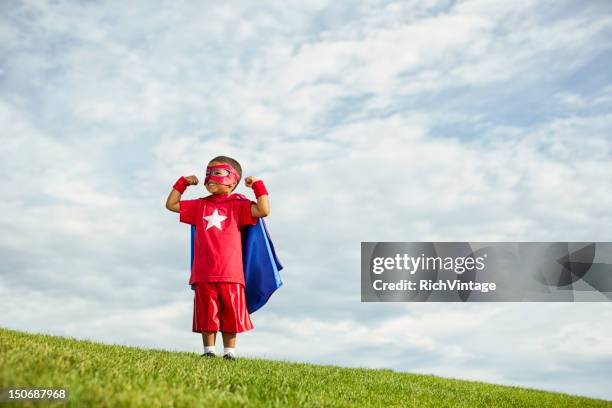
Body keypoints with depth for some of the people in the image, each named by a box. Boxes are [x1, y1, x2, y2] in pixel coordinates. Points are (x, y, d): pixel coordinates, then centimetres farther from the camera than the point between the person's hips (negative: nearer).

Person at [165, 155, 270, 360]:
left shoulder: (237, 205, 3)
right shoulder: (200, 205, 15)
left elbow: (263, 210, -9)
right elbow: (171, 204, 22)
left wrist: (257, 186, -9)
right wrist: (183, 183, 17)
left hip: (230, 273, -3)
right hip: (204, 274, 3)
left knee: (230, 315, 5)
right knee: (207, 316, 6)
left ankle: (230, 352, 14)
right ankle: (209, 351, 15)